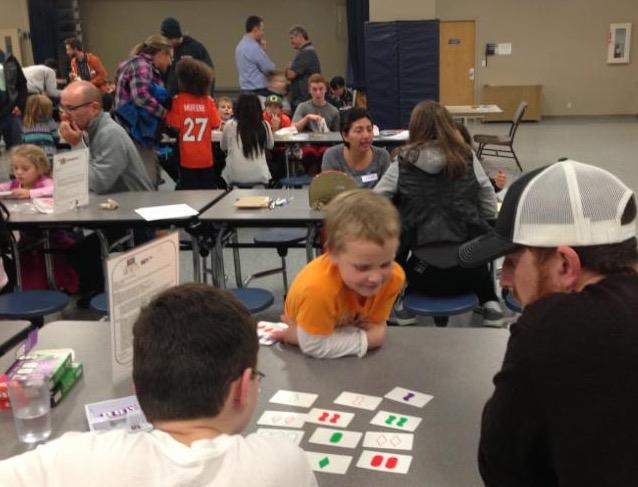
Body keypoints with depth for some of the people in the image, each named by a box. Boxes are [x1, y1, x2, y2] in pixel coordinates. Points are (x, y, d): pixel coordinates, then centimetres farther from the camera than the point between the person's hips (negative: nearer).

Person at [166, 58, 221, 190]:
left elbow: (174, 127, -10)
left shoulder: (177, 100, -9)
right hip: (206, 158, 2)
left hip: (186, 159, -2)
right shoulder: (208, 101, -4)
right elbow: (215, 125, -3)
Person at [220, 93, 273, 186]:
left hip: (235, 177, -1)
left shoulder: (229, 125, -2)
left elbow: (223, 147, 15)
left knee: (224, 172, 31)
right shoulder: (265, 125, 0)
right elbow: (270, 145, 18)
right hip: (259, 176, 1)